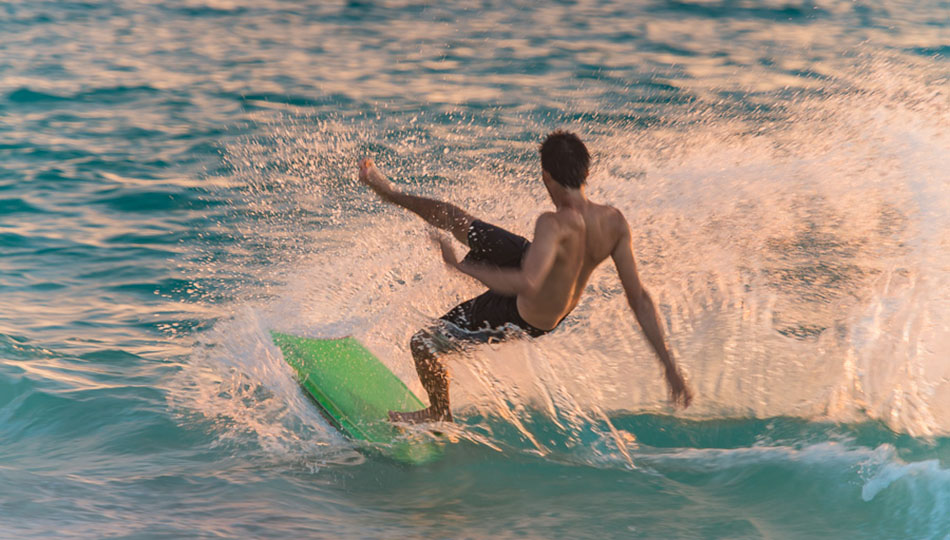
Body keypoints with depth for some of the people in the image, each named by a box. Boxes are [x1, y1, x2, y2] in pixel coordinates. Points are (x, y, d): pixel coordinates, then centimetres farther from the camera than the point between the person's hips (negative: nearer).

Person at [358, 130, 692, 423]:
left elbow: (527, 284, -56)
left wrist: (460, 266, -44)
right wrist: (669, 365, -13)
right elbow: (639, 298, -20)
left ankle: (439, 416, 36)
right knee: (455, 220, 15)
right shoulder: (613, 222, -21)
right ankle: (390, 194, 39)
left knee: (423, 345, 7)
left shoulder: (555, 225, -41)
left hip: (523, 317, -7)